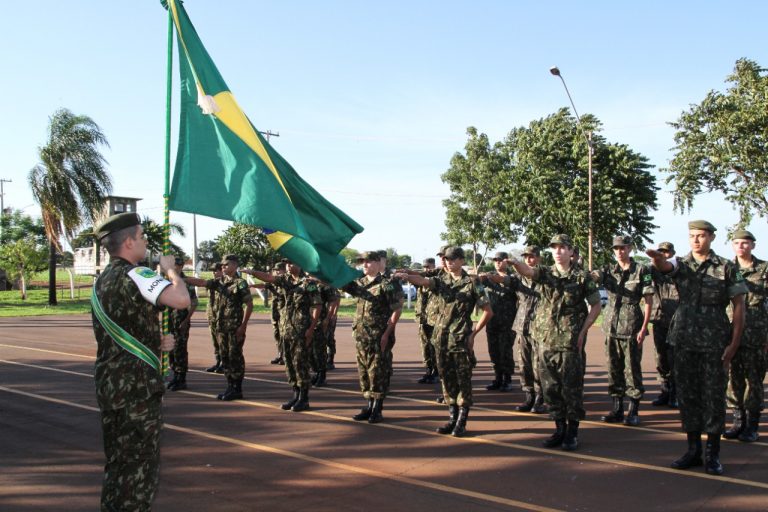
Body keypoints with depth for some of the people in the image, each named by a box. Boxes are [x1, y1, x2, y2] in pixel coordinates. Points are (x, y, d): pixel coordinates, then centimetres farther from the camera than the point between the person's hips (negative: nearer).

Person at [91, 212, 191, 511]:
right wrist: (170, 268, -11)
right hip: (138, 387, -9)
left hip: (108, 385, 9)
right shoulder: (135, 275, -15)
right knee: (140, 467, 0)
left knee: (118, 462, 18)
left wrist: (157, 343, 9)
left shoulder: (102, 281, 14)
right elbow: (182, 300, -29)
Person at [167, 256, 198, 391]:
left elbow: (193, 304, -8)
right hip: (169, 320, 6)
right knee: (170, 350, 11)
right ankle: (175, 376, 22)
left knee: (180, 350, -4)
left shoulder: (187, 283, -6)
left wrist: (186, 321, -15)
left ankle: (182, 380, 3)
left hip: (181, 321, -6)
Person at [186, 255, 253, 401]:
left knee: (235, 356, -3)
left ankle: (237, 389, 4)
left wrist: (243, 326, -16)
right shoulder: (220, 282, 12)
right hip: (222, 327, 7)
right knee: (224, 356, 10)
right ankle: (230, 386, 19)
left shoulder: (240, 283, -8)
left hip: (235, 327, -7)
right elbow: (200, 282, 10)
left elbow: (249, 304, -12)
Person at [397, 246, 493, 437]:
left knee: (463, 379, -1)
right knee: (447, 379, 9)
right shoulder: (442, 281, 10)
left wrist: (473, 333, -5)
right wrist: (407, 276, -30)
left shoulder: (472, 283, -3)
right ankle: (452, 418, 19)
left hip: (461, 339, -5)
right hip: (442, 338, 5)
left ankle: (461, 422, 4)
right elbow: (423, 281, -10)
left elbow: (488, 311, -2)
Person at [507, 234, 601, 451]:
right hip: (545, 340, 4)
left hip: (570, 341, -4)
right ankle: (559, 428, 21)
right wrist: (515, 263, -35)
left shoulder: (582, 277, 1)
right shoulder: (545, 273, 9)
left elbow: (596, 306, 3)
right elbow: (527, 271, -12)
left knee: (571, 386, 0)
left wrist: (582, 331, -6)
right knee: (550, 387, 9)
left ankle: (572, 431, 10)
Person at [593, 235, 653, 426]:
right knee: (614, 369, 9)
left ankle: (634, 411, 7)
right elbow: (593, 276, -9)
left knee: (632, 369, -1)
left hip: (632, 327, -4)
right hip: (611, 327, 5)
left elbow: (649, 301, -3)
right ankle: (617, 408, 18)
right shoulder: (609, 270, 11)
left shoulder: (642, 271, -1)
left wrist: (643, 328, -10)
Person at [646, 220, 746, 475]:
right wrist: (657, 258, -43)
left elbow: (739, 306, -1)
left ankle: (713, 454, 12)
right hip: (684, 341, 3)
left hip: (715, 343, -3)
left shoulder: (727, 268, -1)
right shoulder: (681, 265, 6)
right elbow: (664, 266, -18)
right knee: (687, 395, 8)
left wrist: (734, 344, -7)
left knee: (714, 396, 2)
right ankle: (693, 450, 19)